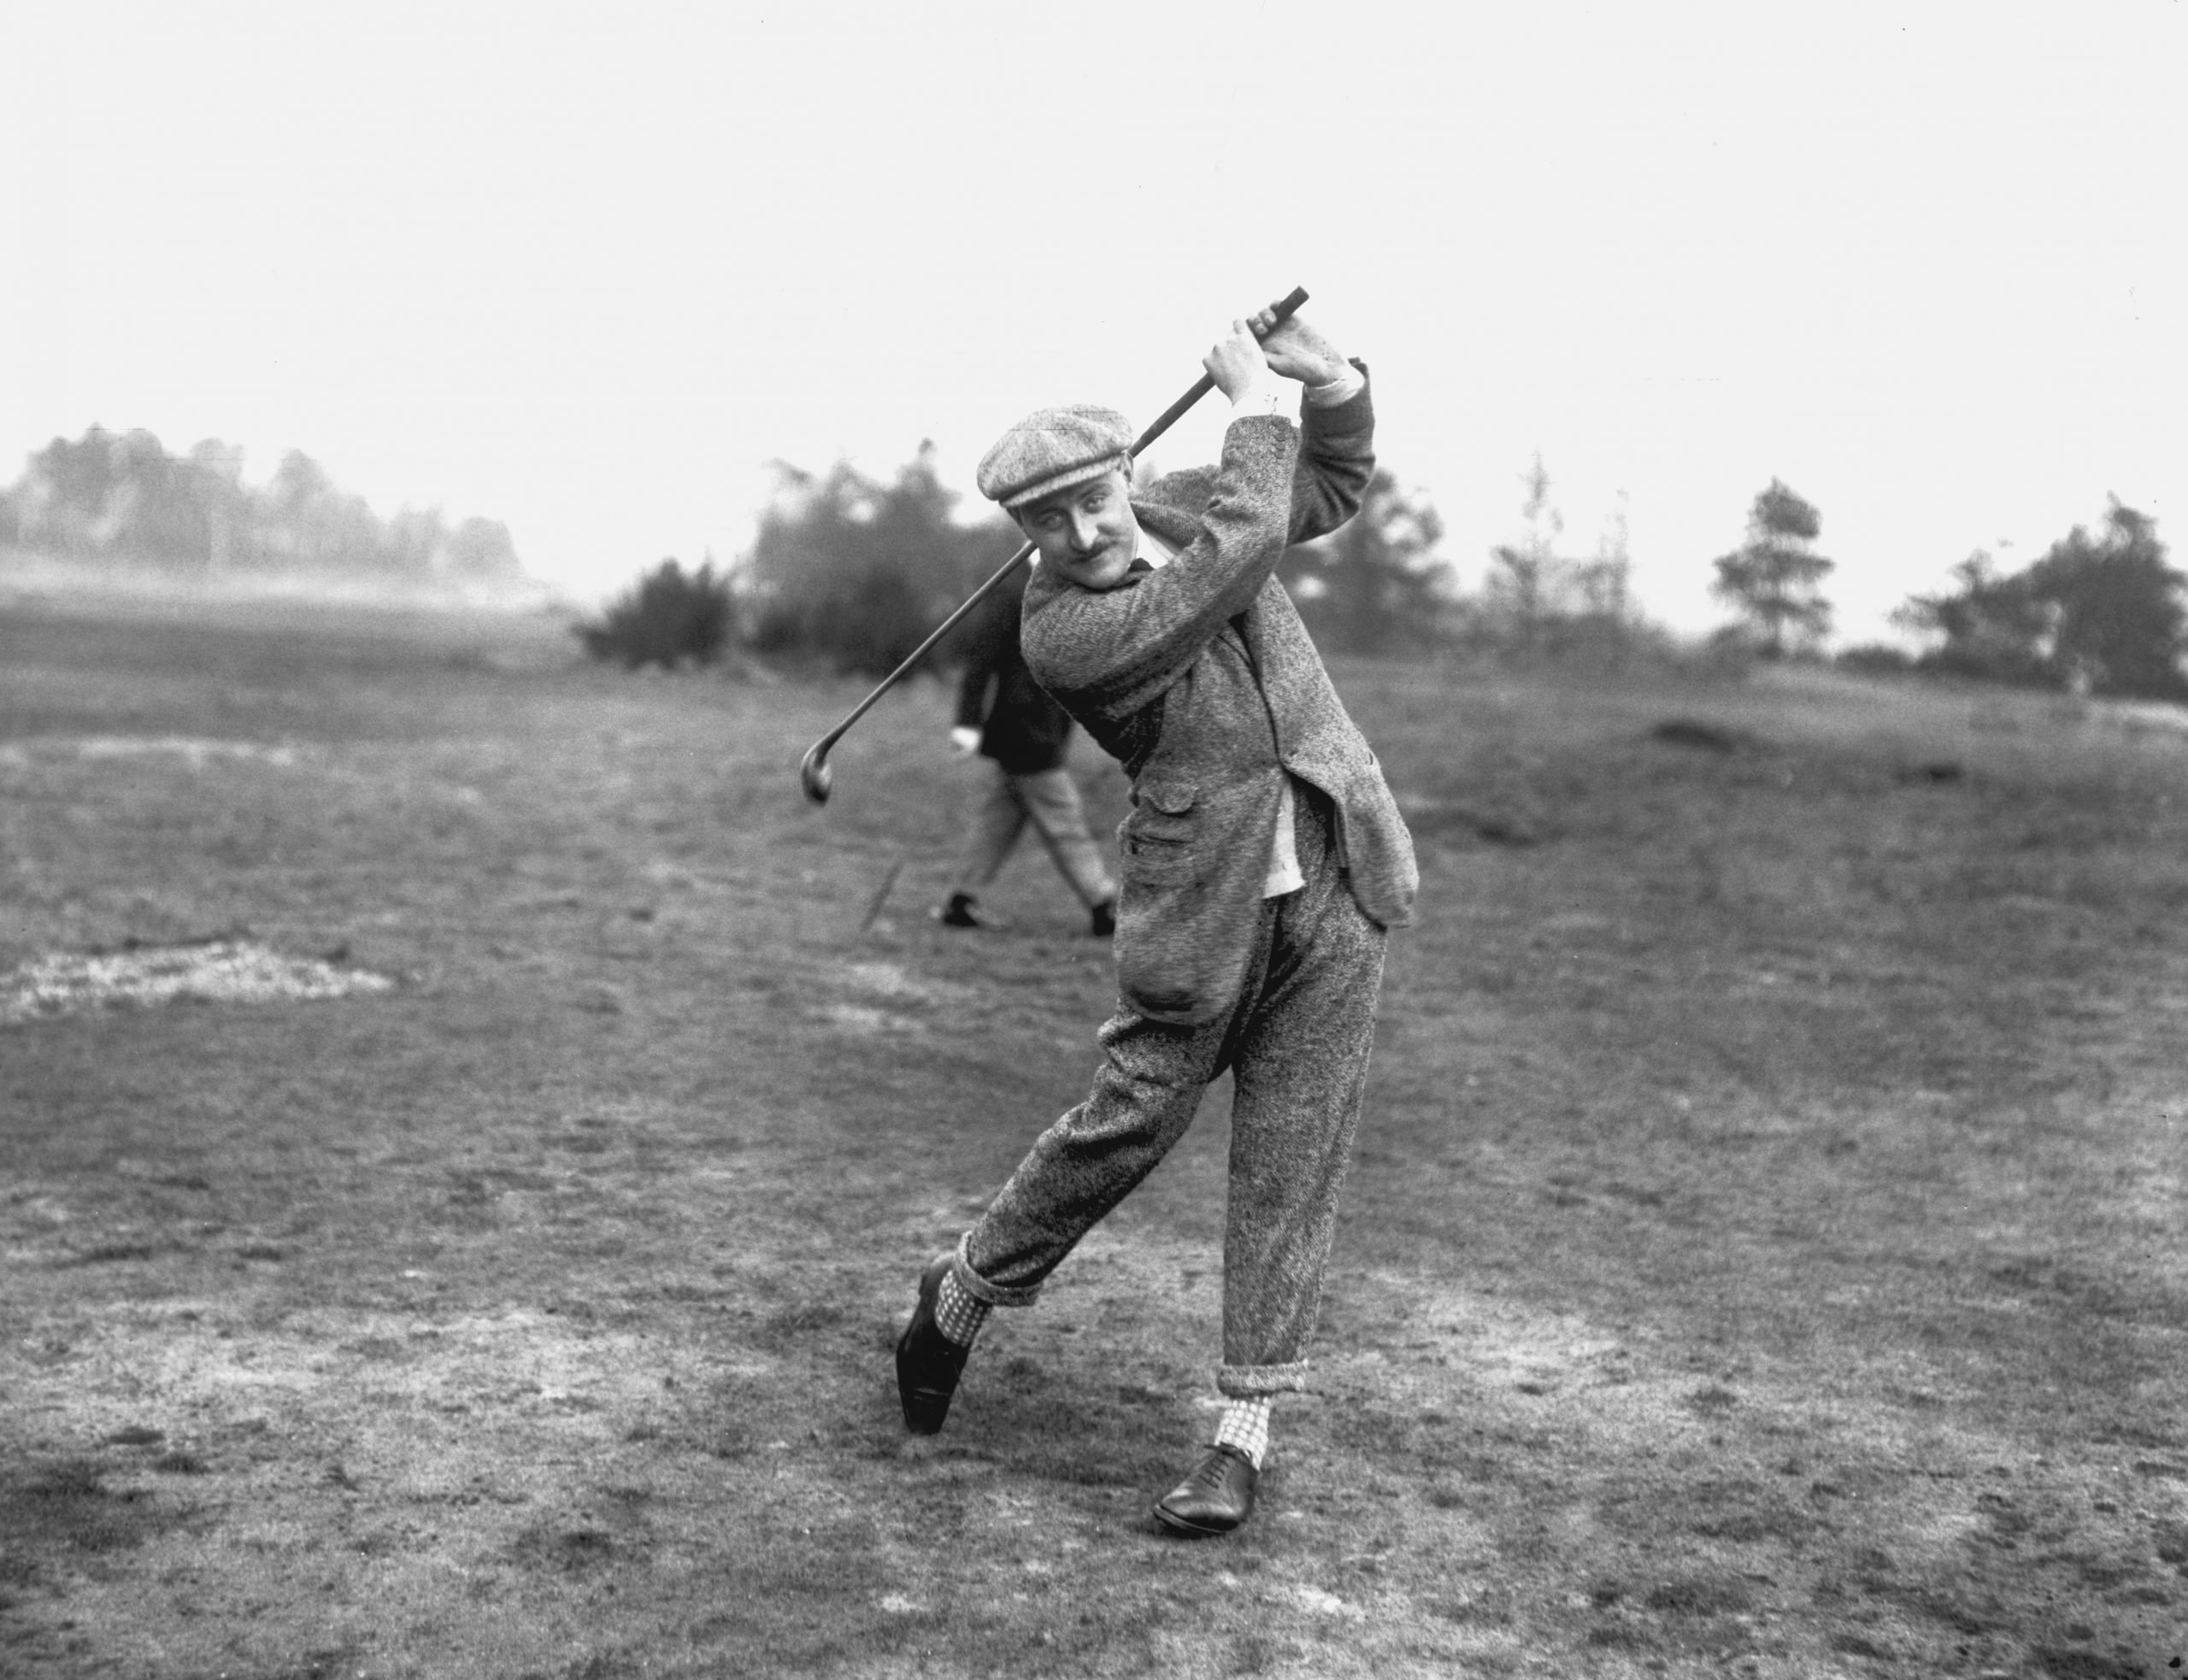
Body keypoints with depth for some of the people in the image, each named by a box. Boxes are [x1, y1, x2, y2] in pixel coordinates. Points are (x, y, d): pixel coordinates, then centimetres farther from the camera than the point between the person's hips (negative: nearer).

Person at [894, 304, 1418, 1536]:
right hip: (1204, 916, -5)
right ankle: (963, 1295, 31)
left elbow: (1337, 479, 19)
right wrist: (1257, 406, -14)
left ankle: (1247, 1433, 11)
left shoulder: (1172, 509, 5)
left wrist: (1325, 374, 0)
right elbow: (1241, 554, -26)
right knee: (1126, 1129, 5)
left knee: (1292, 1168, 3)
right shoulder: (1060, 632, -16)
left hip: (1337, 888, 5)